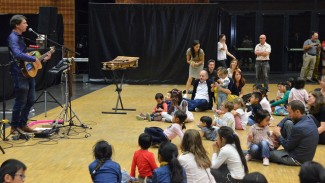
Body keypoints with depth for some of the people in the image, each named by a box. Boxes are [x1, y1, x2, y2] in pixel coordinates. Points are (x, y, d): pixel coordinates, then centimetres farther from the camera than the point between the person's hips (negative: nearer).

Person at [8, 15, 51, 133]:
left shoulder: (20, 37, 16)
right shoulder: (13, 38, -15)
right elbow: (18, 54, -32)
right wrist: (34, 59, -26)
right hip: (19, 74, -10)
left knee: (30, 100, 14)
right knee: (20, 102, -3)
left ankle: (22, 124, 25)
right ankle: (14, 127, 9)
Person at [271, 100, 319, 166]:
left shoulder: (298, 128, -29)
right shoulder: (309, 119, -1)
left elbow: (287, 147, -15)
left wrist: (278, 135, -1)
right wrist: (279, 127, 2)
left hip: (298, 159, -9)